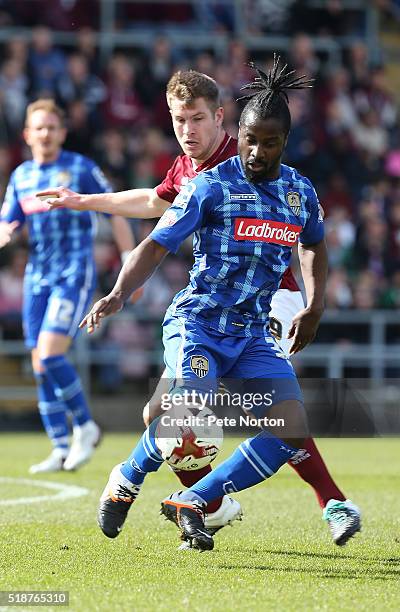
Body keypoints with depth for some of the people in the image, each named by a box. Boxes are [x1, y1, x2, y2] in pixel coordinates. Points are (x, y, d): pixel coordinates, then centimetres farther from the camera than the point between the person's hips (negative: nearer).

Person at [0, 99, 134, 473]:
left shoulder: (81, 169, -3)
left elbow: (116, 215, -1)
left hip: (75, 276, -6)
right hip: (37, 278, 6)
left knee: (50, 355, -19)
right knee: (40, 366, 2)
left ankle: (85, 426, -1)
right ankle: (61, 450, 9)